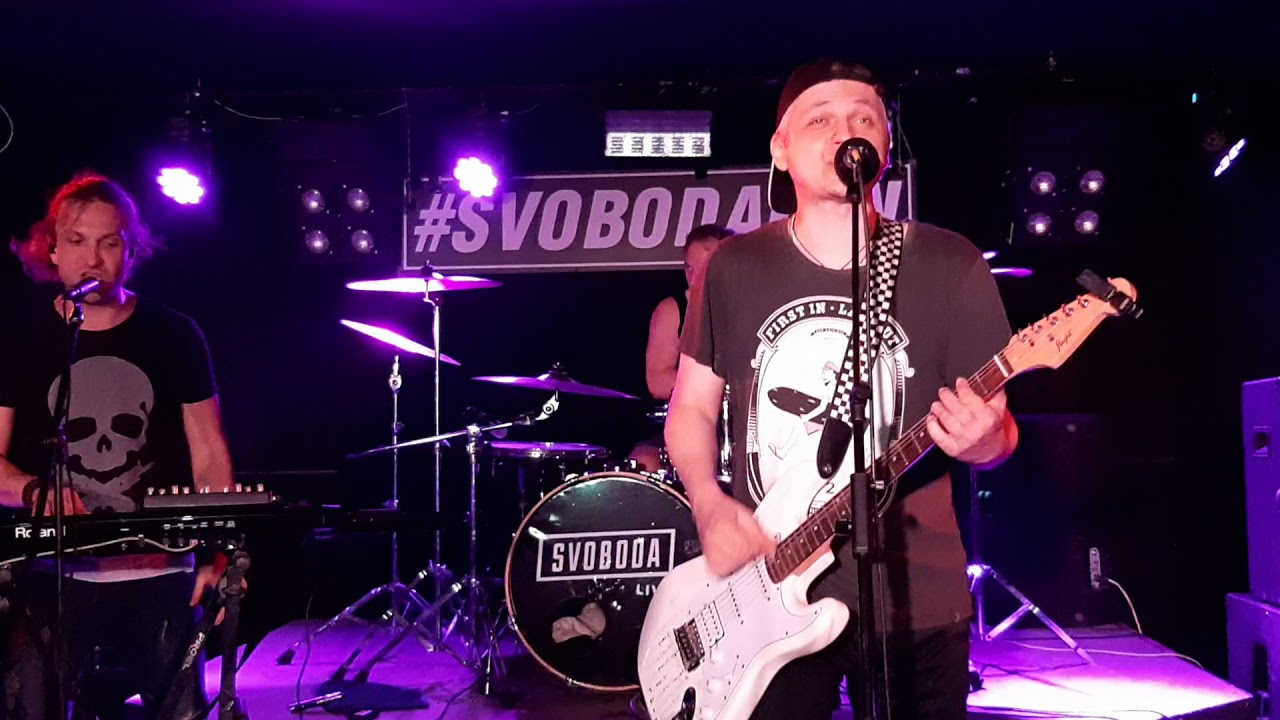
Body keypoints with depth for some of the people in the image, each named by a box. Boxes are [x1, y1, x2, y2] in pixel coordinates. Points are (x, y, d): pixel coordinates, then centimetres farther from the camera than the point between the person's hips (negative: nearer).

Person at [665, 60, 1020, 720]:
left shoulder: (949, 265, -5)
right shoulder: (735, 267, 0)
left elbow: (997, 426, -1)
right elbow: (692, 407, 8)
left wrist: (985, 437, -24)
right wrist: (709, 506, -9)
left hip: (915, 602, 0)